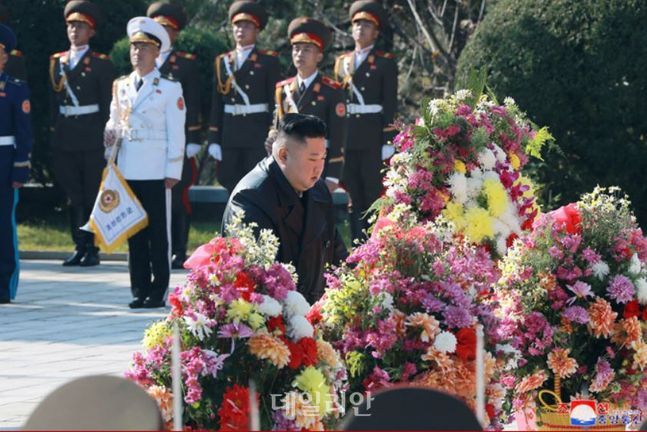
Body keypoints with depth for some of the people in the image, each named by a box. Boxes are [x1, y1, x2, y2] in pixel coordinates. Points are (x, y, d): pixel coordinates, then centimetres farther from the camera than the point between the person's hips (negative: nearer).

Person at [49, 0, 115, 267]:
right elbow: (53, 102, 15)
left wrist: (106, 138, -7)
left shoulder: (101, 64, 0)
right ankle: (79, 247, 11)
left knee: (92, 195, -2)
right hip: (64, 139, 4)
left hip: (91, 138, -4)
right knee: (73, 196, 6)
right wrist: (53, 132, 8)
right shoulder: (57, 62, 13)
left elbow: (108, 104, -2)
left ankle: (92, 249, 3)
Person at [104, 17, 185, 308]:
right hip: (127, 171, 4)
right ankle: (140, 290, 9)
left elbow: (176, 134, -2)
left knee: (158, 234, -1)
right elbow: (114, 120, 24)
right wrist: (111, 133, -1)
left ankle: (158, 292, 3)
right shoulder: (121, 86, 14)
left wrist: (173, 172, -8)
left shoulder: (170, 89, 1)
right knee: (134, 232, 5)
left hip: (156, 172, -4)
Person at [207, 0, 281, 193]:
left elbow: (275, 101, -1)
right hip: (230, 134, 4)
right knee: (231, 185, 3)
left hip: (258, 134, -4)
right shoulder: (222, 61, 13)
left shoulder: (268, 61, 3)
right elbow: (216, 103, 12)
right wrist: (214, 140, 5)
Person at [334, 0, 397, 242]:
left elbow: (390, 104, -3)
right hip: (347, 138, 5)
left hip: (373, 139, -5)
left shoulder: (385, 63, 2)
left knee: (374, 194, -4)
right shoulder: (342, 63, 16)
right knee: (353, 197, 6)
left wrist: (388, 141, -10)